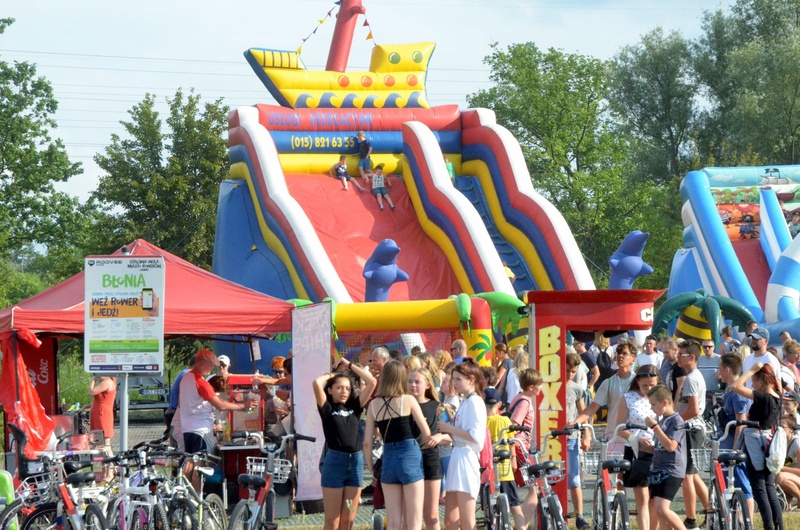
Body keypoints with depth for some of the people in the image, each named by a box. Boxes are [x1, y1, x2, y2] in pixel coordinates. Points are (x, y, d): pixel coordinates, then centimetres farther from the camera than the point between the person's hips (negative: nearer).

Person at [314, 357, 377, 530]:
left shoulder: (354, 407, 10)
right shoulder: (327, 409, 0)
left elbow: (372, 382, 5)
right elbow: (316, 384, -15)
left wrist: (350, 365, 10)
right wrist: (329, 375, 5)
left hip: (356, 462, 4)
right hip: (334, 461, -4)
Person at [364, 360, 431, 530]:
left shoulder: (374, 405, 3)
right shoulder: (408, 401, -5)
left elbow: (367, 442, 3)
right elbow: (426, 434, -1)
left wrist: (371, 467, 16)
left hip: (387, 459, 3)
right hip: (410, 458, -3)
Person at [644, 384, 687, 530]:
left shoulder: (676, 421, -10)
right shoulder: (662, 421, 16)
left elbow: (671, 446, -22)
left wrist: (655, 427, -20)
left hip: (671, 471, -10)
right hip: (658, 471, 10)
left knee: (662, 509, -19)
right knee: (657, 510, 6)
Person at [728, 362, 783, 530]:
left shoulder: (762, 397, -21)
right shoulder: (777, 397, 1)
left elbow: (735, 386, -28)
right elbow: (778, 385, 26)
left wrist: (752, 370, -20)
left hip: (755, 448, -8)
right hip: (769, 448, 8)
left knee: (759, 490, -3)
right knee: (770, 488, 15)